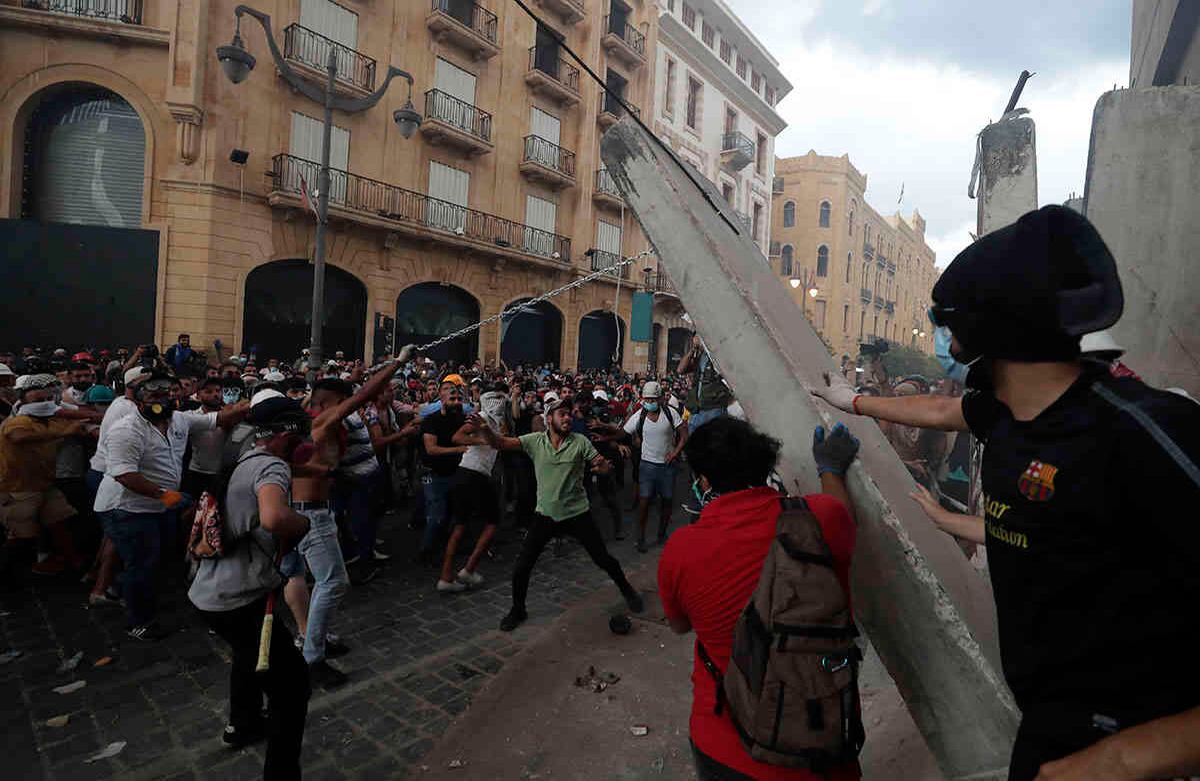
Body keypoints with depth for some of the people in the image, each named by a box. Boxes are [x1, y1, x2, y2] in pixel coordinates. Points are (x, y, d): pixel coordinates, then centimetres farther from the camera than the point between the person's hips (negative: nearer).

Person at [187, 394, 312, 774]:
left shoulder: (243, 461, 10)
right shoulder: (271, 466, -20)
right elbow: (274, 518, -42)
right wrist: (304, 523, -22)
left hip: (211, 591, 10)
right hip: (237, 599, -10)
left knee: (250, 655, 35)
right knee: (292, 684, -2)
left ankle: (243, 725, 55)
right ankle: (281, 770, 5)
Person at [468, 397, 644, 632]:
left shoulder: (580, 441, -7)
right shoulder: (535, 441, -6)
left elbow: (603, 466, -9)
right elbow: (499, 443, -15)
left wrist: (603, 464, -34)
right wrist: (484, 428, -36)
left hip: (577, 513, 0)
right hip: (545, 515, 1)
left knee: (603, 559, 7)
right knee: (522, 566, -1)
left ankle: (627, 590, 36)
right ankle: (517, 610, 25)